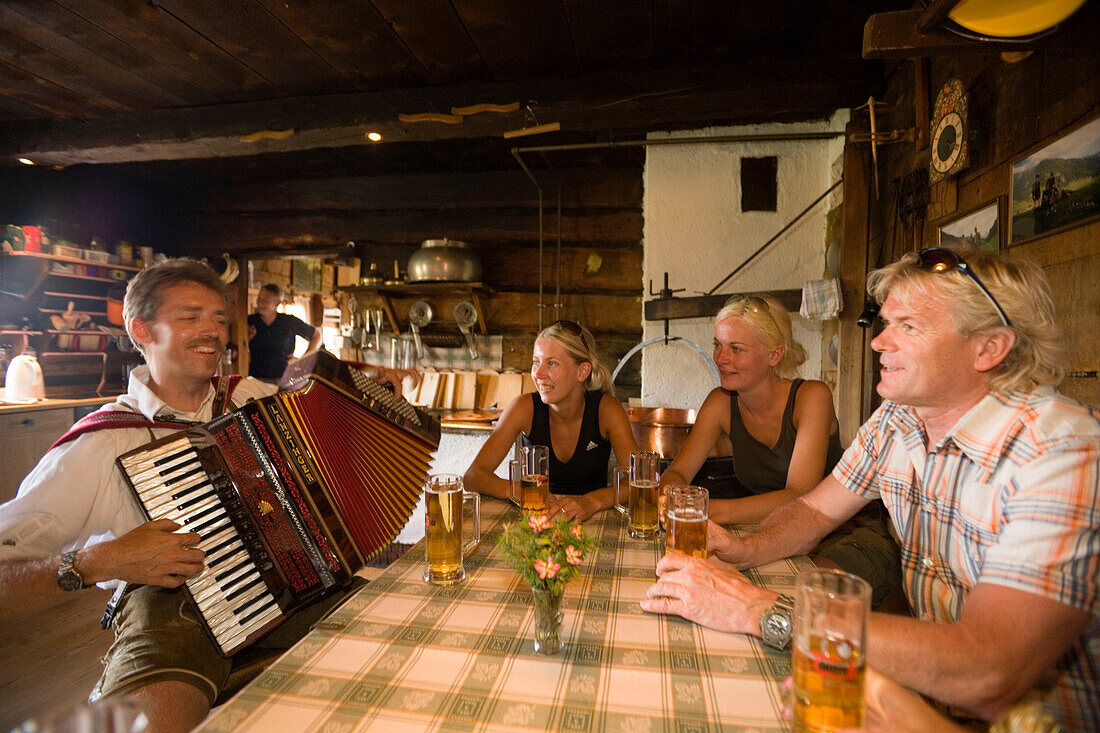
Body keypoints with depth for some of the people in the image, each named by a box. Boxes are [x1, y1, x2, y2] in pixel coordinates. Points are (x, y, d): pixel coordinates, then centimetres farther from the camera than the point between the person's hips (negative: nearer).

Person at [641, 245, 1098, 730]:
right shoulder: (895, 420, -3)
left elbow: (986, 676, -34)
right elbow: (816, 509, 7)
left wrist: (756, 609, -34)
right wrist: (745, 550, -14)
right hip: (927, 693, 5)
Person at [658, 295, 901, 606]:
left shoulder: (811, 396, -16)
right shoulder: (721, 403, -4)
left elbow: (800, 498, -26)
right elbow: (677, 472, -5)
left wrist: (714, 510, -40)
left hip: (848, 534, -4)